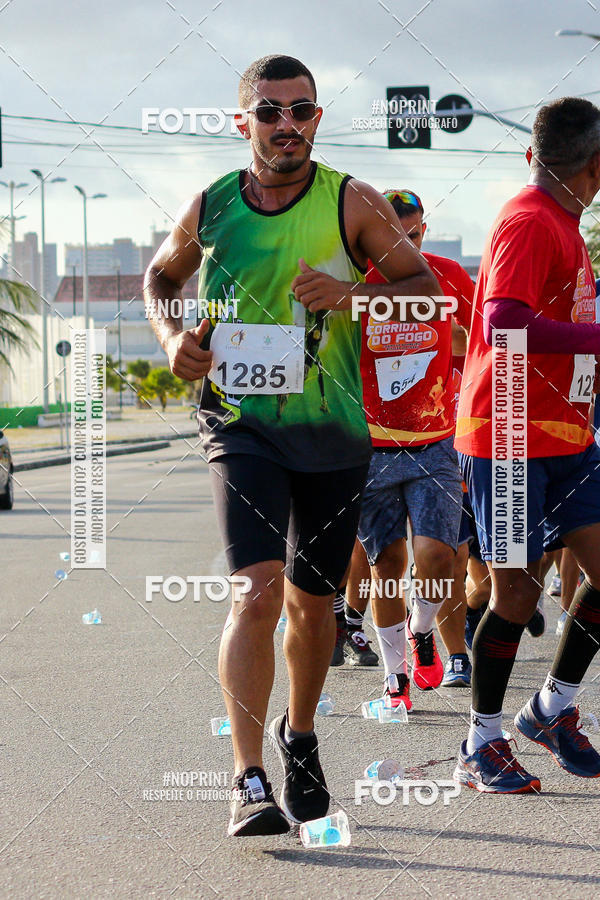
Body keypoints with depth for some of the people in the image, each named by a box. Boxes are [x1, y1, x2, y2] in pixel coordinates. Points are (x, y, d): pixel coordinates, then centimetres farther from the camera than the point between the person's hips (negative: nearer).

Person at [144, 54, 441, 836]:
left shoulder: (352, 204, -4)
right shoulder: (209, 208, 0)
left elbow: (425, 286, 1)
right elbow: (161, 277, 19)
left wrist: (352, 293, -17)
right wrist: (173, 336, -1)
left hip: (332, 431, 1)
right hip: (240, 424, -1)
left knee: (312, 602, 14)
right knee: (257, 589, -19)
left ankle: (300, 738, 42)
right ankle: (250, 784, -19)